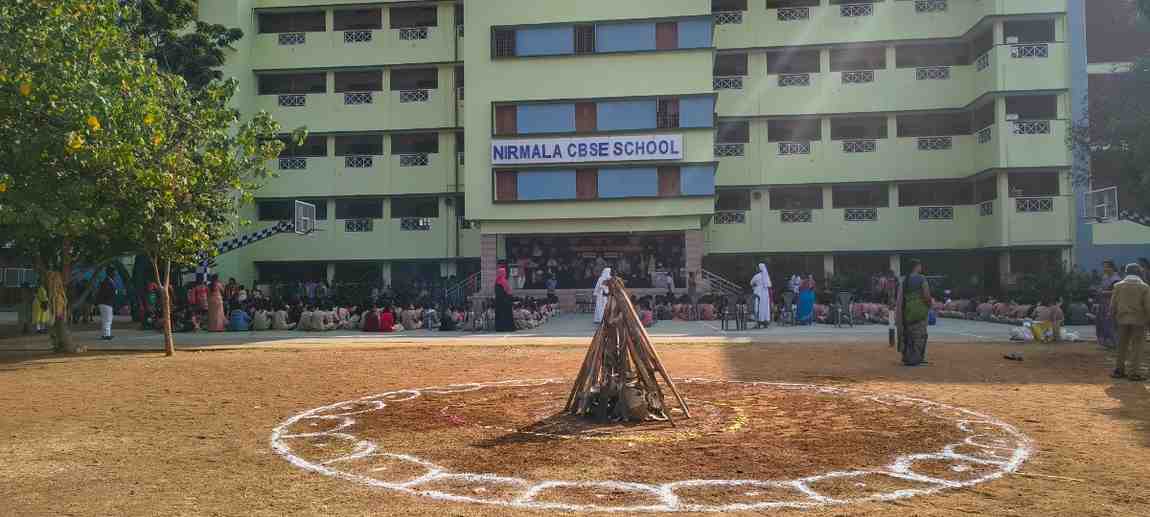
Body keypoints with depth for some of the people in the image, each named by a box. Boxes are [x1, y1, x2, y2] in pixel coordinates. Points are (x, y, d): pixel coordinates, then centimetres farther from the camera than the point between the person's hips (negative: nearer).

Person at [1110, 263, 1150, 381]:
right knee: (1136, 347, 1)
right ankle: (1134, 372, -2)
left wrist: (1113, 317, 13)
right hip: (1138, 320, -3)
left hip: (1122, 319, 3)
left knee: (1122, 345, 11)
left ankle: (1119, 370, 14)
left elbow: (1113, 304, 3)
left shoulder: (1118, 286, 3)